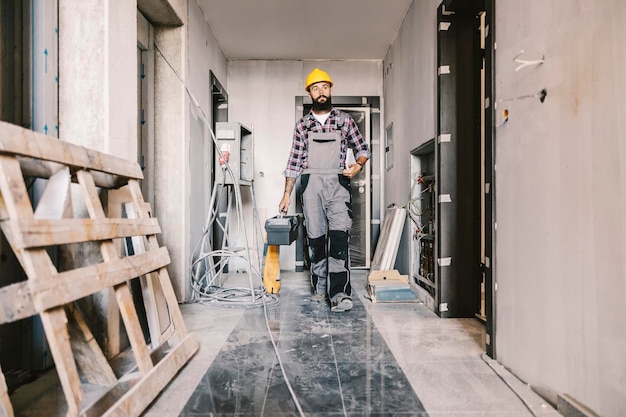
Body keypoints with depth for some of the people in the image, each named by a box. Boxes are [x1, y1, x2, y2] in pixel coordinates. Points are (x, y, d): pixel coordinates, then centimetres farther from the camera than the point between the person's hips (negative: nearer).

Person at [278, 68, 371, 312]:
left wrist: (357, 166, -6)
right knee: (315, 237, 3)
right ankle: (320, 288, 16)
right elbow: (294, 161, 13)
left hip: (338, 184, -1)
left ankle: (338, 293, -20)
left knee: (339, 233, -16)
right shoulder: (302, 125, 14)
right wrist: (287, 193, 9)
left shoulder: (345, 120, 12)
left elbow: (363, 149, 17)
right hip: (311, 184, 2)